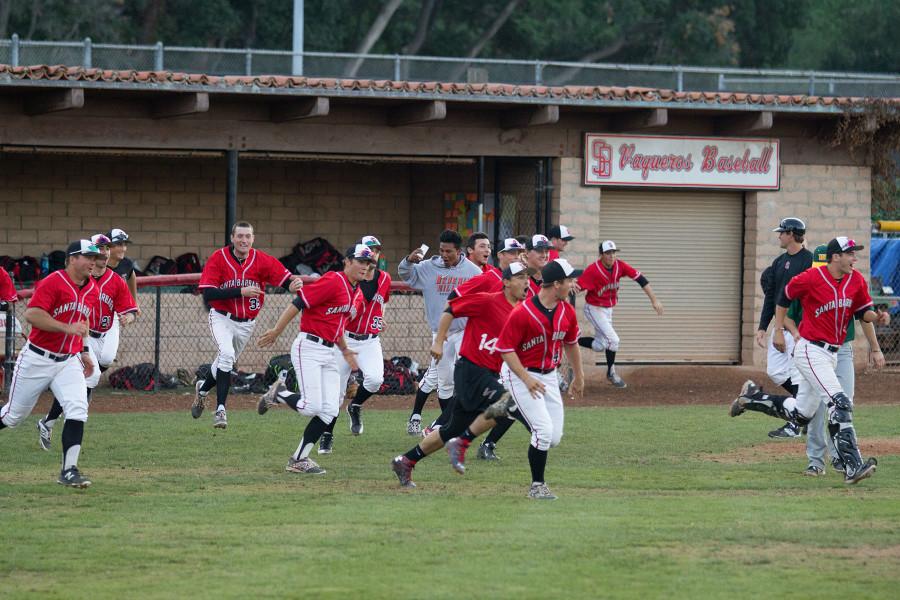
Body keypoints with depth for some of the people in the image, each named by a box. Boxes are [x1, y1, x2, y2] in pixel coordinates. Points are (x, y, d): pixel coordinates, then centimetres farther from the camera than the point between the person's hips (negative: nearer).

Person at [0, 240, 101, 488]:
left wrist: (83, 351, 19)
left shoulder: (92, 290, 7)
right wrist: (67, 328, -29)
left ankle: (69, 470, -16)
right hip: (37, 360, -5)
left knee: (78, 410, -15)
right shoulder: (53, 282, -16)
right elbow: (32, 314, -25)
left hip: (68, 362, 5)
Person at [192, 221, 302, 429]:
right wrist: (241, 291, -28)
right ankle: (220, 409, -22)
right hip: (221, 318, -3)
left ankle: (203, 388, 47)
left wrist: (294, 284, -43)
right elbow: (208, 294, -21)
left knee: (226, 363, 16)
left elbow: (286, 277, -18)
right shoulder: (219, 258, -15)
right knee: (227, 354, -27)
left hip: (246, 324, 3)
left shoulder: (262, 260, -10)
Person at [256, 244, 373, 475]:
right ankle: (279, 393, 13)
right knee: (313, 406, -16)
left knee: (330, 411, -1)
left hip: (330, 353, 9)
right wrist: (276, 332, -18)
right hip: (308, 348, -9)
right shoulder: (333, 281, -13)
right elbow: (298, 303, -16)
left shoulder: (357, 295, 14)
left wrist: (344, 350, 27)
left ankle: (299, 460, 5)